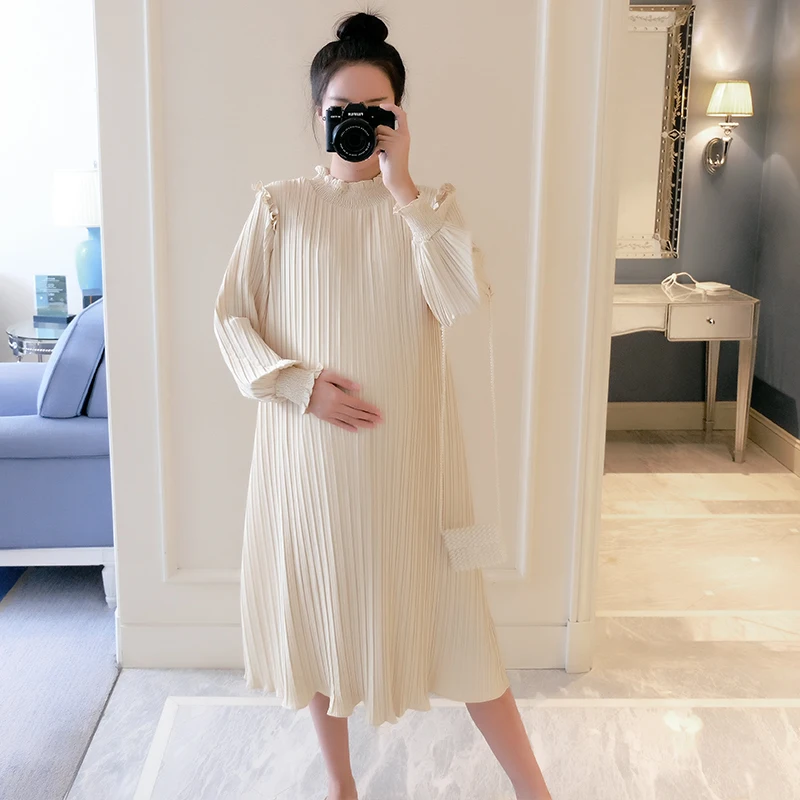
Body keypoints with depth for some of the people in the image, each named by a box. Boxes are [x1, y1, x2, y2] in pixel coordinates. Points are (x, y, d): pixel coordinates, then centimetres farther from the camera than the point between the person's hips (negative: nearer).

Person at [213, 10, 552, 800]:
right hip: (307, 452, 1)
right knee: (318, 608, 11)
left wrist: (400, 187, -14)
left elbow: (463, 300, -15)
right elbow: (230, 318, 2)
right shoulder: (280, 205, 2)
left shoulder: (430, 204, 2)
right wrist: (298, 383, -13)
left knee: (447, 614, 4)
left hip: (406, 450, -1)